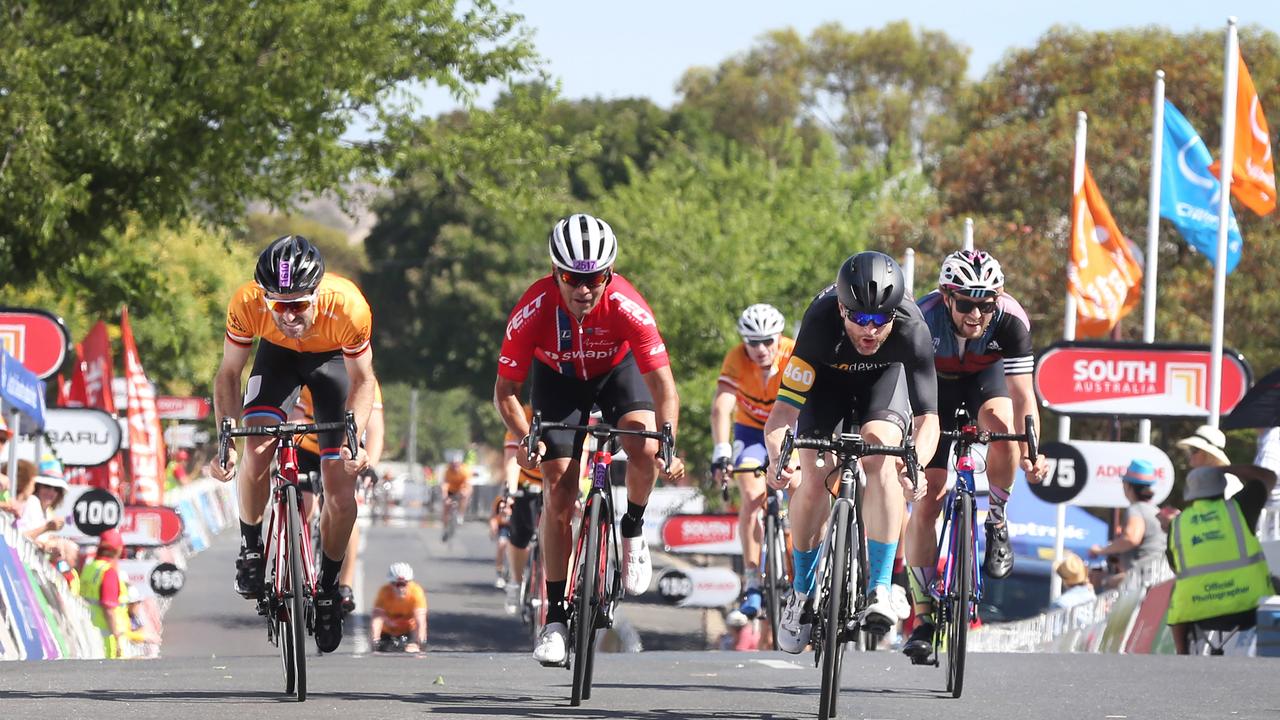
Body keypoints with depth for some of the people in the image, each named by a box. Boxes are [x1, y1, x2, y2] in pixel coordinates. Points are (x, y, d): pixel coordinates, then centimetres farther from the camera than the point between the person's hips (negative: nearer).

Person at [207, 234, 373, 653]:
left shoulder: (347, 307, -38)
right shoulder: (247, 303, -35)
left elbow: (361, 380, -21)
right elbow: (229, 374, -18)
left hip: (332, 359, -1)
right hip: (277, 355, 1)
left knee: (341, 495, -7)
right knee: (256, 453, -25)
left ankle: (328, 587, 17)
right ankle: (250, 547, 3)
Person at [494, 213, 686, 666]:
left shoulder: (627, 306, -36)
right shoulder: (534, 309, -34)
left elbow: (662, 385, -34)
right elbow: (505, 391, -24)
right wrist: (527, 440, -39)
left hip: (617, 370, 0)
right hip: (558, 377, 0)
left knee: (645, 448, -29)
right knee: (558, 492, -8)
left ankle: (633, 531, 2)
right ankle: (556, 618, 1)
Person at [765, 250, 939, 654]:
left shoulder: (911, 330, -38)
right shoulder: (820, 324, -39)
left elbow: (927, 418, -40)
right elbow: (784, 409, -40)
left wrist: (915, 464, -60)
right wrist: (777, 457, -60)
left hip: (884, 375, 0)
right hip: (827, 376, 0)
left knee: (881, 459, -26)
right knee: (814, 480, -11)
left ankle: (880, 589, -23)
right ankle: (802, 594, 11)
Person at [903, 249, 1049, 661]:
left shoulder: (1011, 320, -33)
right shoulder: (924, 319, -35)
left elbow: (1022, 395, -32)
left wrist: (1030, 454, -44)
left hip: (985, 377, 0)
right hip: (935, 384, 0)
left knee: (1001, 422, -35)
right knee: (928, 499, -8)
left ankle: (997, 522, -8)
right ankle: (924, 616, 1)